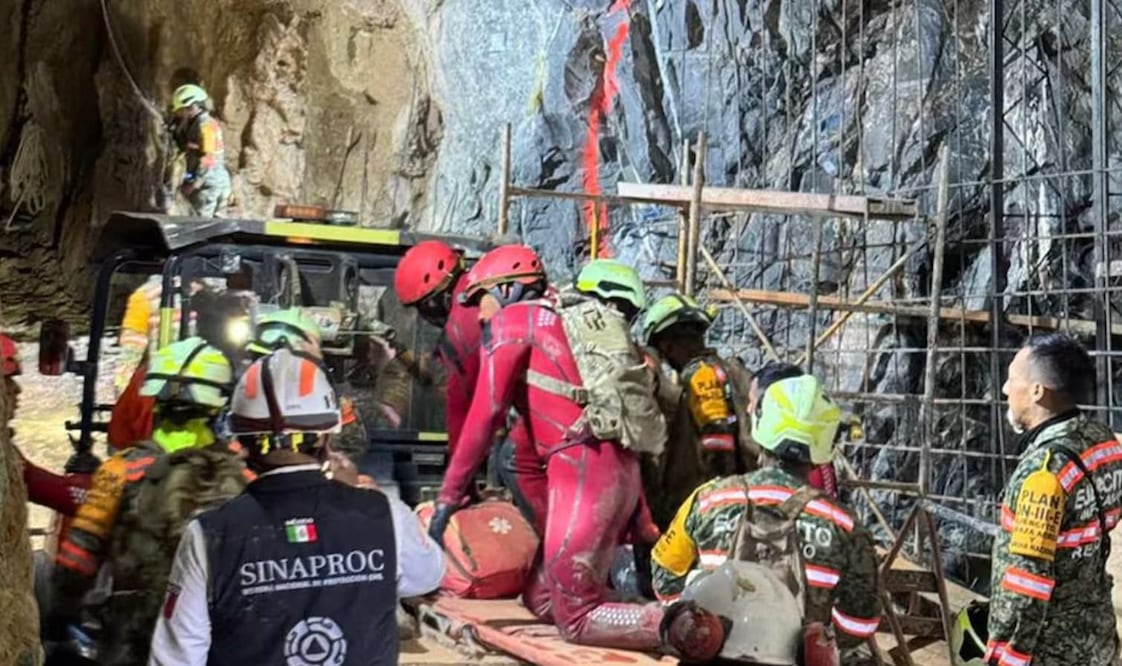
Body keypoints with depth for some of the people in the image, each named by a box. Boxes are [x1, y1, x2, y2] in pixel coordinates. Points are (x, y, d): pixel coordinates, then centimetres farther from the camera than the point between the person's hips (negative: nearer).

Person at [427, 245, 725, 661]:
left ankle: (679, 628, -22)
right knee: (541, 600, 15)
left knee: (575, 617, -4)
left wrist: (449, 495, 1)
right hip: (620, 470, 8)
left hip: (584, 471, -8)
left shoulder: (513, 320, 5)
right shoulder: (562, 323, 29)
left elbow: (486, 413, -3)